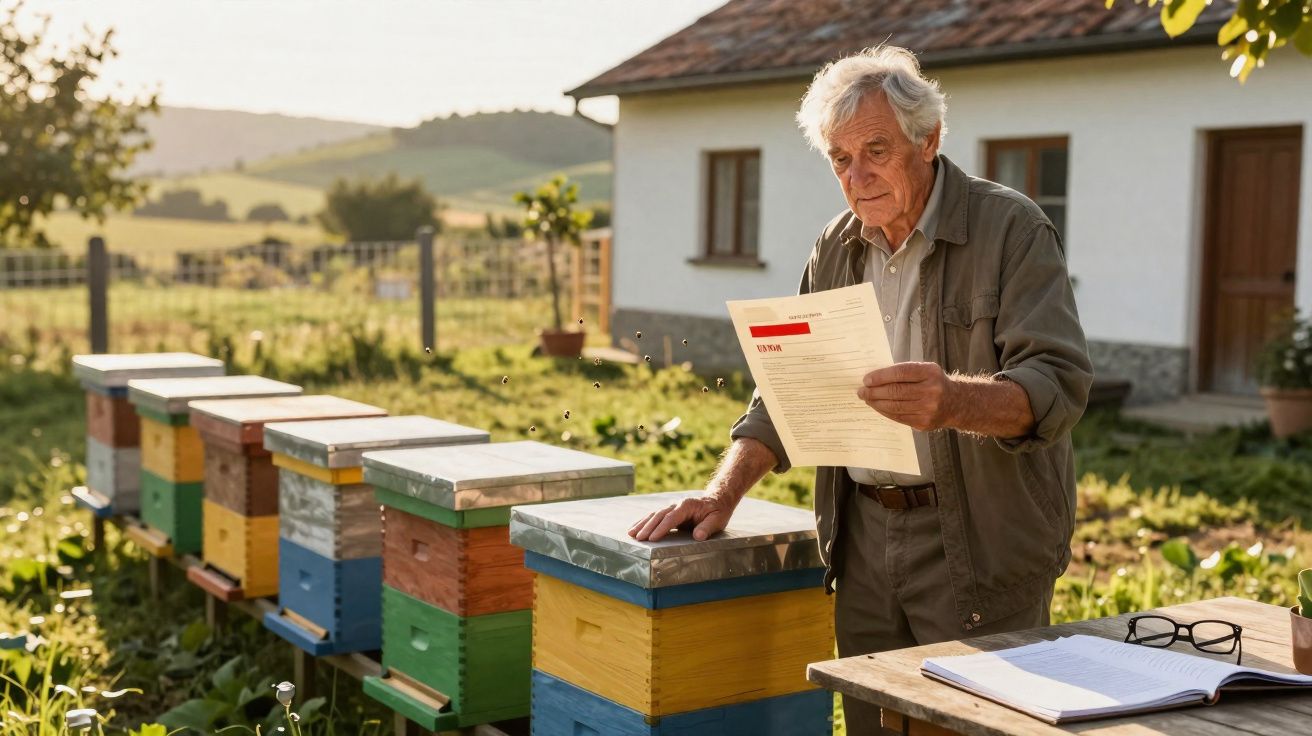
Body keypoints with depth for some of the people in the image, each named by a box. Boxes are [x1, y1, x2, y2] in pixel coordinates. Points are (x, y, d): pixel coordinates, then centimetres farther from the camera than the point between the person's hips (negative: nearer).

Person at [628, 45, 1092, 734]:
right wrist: (722, 494, -3)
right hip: (864, 536, 6)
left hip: (981, 543, -5)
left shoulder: (1011, 230, -9)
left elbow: (1059, 384, -19)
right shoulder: (837, 249, 9)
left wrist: (955, 402, -39)